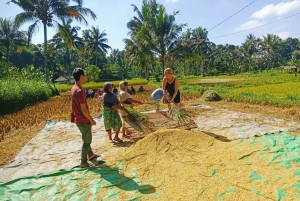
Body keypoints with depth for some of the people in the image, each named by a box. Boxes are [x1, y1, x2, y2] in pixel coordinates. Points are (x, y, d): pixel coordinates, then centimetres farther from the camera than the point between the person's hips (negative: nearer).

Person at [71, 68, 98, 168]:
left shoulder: (74, 88, 5)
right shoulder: (79, 91, -25)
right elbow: (83, 109, -25)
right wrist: (91, 120, -13)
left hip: (79, 119, 10)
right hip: (84, 120, -10)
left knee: (87, 139, 24)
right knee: (87, 141, 4)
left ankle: (90, 155, 41)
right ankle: (84, 162, 16)